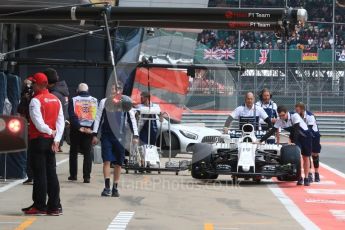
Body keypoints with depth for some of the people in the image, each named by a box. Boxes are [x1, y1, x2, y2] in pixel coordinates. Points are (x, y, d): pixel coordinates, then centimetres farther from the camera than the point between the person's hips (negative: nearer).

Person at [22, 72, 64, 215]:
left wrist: (50, 131, -6)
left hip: (38, 140, -7)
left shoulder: (36, 100, -13)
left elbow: (38, 123, -21)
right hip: (51, 140, 7)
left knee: (39, 174, -2)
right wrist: (56, 139, -1)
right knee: (51, 173, 9)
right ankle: (54, 206, 10)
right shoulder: (56, 100, 9)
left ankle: (39, 206, 1)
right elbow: (61, 121, 4)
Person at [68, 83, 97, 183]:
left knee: (73, 152, 12)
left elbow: (72, 116, -11)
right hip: (89, 130, 1)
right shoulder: (95, 101, 4)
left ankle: (73, 175, 13)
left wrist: (79, 127, -13)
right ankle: (87, 176, -1)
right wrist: (93, 129, -6)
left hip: (76, 130, -1)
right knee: (88, 153, 5)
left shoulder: (73, 100, -2)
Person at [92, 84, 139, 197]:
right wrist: (95, 134, 1)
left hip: (120, 137, 1)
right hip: (106, 136, -1)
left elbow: (132, 120, 4)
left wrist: (135, 136, -3)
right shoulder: (104, 102, 3)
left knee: (118, 163, 4)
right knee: (107, 160, -9)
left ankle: (115, 188, 13)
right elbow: (98, 118, 6)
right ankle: (107, 187, -8)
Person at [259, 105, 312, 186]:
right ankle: (299, 178, -2)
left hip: (305, 135, -4)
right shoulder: (279, 121, -14)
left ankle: (306, 178, 6)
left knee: (306, 157, -1)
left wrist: (293, 142, -39)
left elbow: (297, 129, -34)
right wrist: (261, 141, -20)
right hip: (295, 137, 4)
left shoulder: (294, 116, -29)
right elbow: (272, 131, -13)